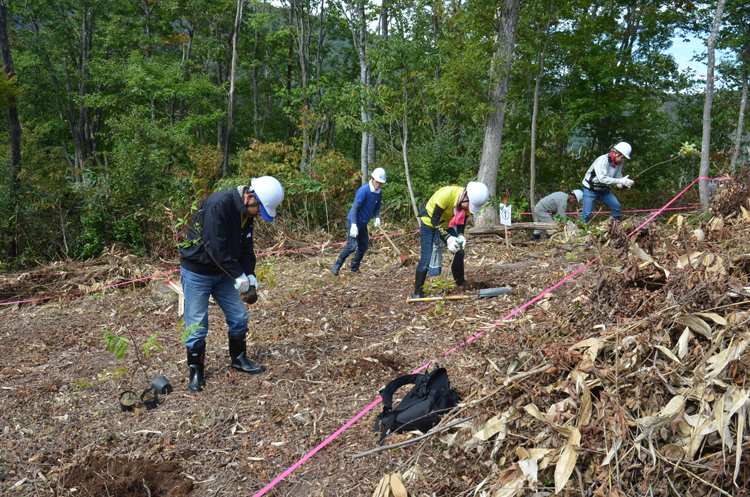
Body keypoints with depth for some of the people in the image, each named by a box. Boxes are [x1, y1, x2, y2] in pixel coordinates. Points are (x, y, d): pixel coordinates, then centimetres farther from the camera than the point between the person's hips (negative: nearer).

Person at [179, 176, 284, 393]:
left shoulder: (246, 214, 1)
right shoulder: (219, 204, -27)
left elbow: (246, 247, 8)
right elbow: (215, 246, -31)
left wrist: (249, 274, -6)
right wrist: (238, 275, -26)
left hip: (223, 274, 8)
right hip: (197, 273, -8)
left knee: (239, 317, 11)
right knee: (197, 326, 0)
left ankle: (239, 359, 30)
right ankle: (196, 373, 16)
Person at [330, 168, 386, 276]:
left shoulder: (379, 192, 4)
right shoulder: (364, 190, -19)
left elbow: (377, 208, 16)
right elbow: (355, 207, -21)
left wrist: (377, 218, -6)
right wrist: (354, 225, -26)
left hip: (363, 224, 8)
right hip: (354, 222, -8)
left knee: (364, 247, 10)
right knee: (352, 245, -18)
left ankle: (355, 269, 25)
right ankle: (336, 266, -7)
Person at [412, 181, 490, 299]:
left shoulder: (469, 202, -17)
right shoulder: (446, 194, -37)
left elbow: (462, 221, -4)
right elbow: (434, 220, -31)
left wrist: (460, 236, -24)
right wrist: (448, 238, -38)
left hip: (446, 224, 6)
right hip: (429, 223, -6)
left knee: (459, 252, 2)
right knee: (426, 257, -13)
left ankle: (461, 283, 22)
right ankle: (417, 292, -5)